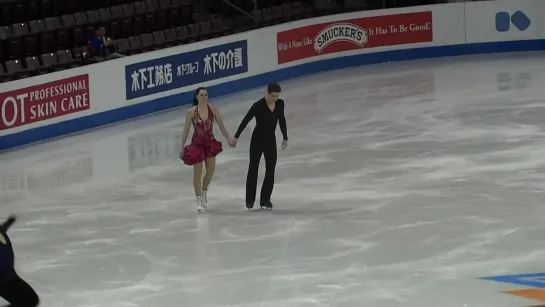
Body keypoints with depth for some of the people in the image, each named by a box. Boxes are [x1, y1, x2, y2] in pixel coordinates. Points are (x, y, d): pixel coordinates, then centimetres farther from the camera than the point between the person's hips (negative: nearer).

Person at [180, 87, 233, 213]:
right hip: (197, 144, -3)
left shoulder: (213, 110, -6)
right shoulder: (191, 112, -12)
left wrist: (229, 139, -10)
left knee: (210, 171, 6)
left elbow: (221, 126, 0)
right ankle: (199, 200, 14)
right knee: (197, 173, 2)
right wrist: (182, 148, -3)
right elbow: (186, 130, -4)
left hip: (210, 143, 3)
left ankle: (204, 191, 36)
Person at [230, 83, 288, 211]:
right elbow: (246, 120, -14)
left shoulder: (280, 104, -5)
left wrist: (285, 138, 14)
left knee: (270, 170, 2)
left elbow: (282, 120, 10)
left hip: (271, 140, 4)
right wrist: (236, 137, -13)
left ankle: (265, 199, 13)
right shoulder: (258, 105, -20)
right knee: (253, 169, 5)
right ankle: (250, 200, 15)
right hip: (257, 140, -4)